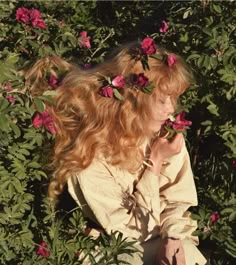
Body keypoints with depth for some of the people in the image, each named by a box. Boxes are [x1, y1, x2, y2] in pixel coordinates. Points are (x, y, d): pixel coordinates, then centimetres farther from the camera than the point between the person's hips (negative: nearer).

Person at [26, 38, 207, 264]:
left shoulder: (166, 137, -7)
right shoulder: (91, 158, -23)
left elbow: (178, 197, 3)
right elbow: (128, 232, -19)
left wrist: (173, 237, -15)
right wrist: (155, 164, -23)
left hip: (167, 241, 4)